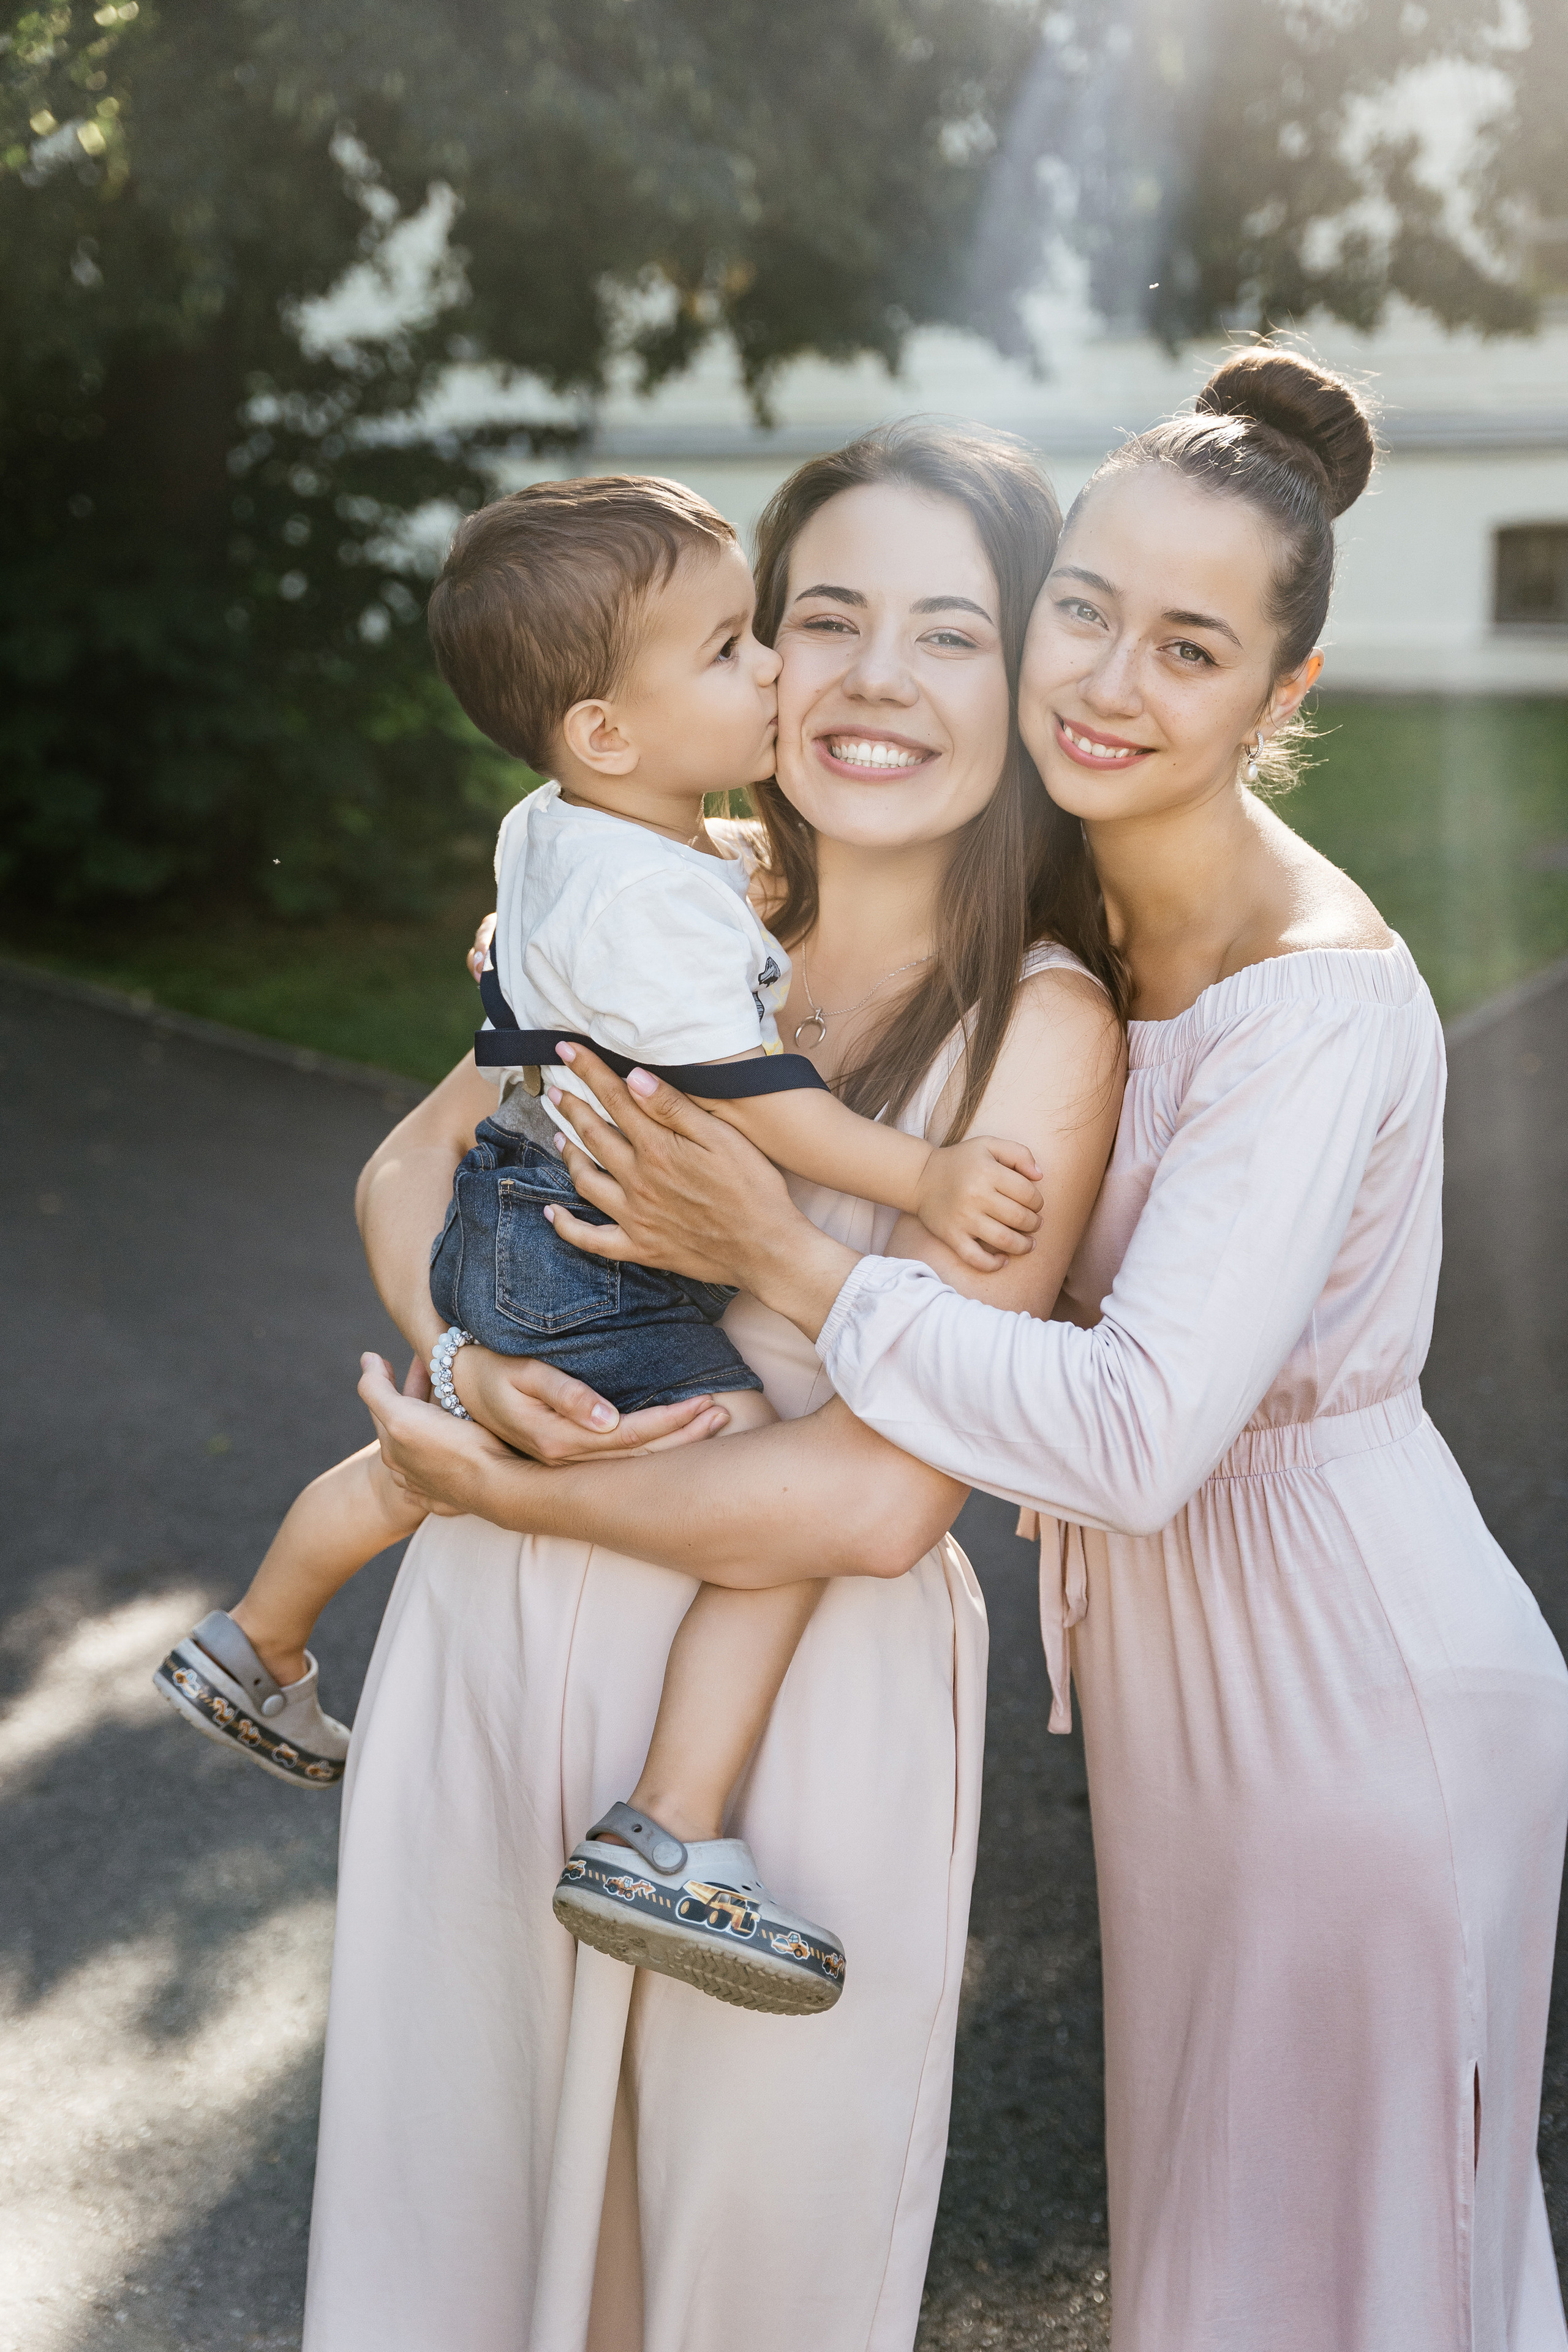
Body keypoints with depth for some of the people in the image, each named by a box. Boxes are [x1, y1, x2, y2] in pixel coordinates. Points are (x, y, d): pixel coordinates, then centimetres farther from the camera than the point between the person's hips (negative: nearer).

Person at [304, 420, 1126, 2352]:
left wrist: (486, 1474, -11)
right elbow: (409, 1172, 9)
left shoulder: (1039, 1027, -15)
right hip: (486, 1639, 5)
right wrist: (467, 1358, -12)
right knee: (449, 2183, 22)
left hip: (794, 1692, -4)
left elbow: (873, 1503, -20)